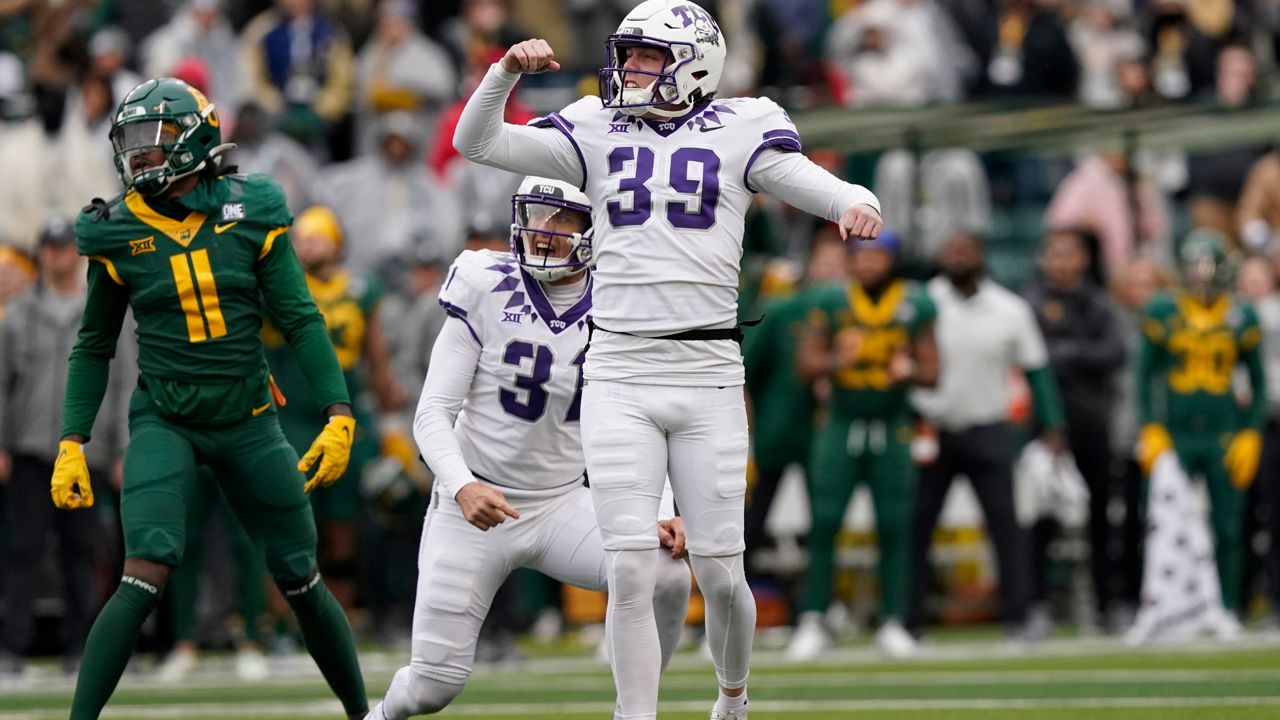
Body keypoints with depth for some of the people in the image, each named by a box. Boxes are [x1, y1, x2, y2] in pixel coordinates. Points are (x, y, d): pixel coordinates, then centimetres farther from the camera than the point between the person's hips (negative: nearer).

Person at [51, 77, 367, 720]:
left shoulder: (249, 215, -4)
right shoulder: (118, 233, -3)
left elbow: (300, 321, -1)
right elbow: (94, 347, 8)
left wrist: (339, 414, -9)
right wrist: (71, 445, 3)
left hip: (248, 423, 1)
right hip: (164, 421, -1)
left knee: (302, 583, 9)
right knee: (146, 577, -21)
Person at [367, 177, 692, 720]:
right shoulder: (487, 293, -10)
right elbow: (433, 414, -10)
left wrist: (655, 515, -15)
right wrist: (462, 486, -29)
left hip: (563, 506, 2)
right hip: (474, 509, -2)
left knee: (668, 575, -24)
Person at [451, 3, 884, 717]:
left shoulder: (738, 133, 4)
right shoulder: (596, 133, 10)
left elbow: (812, 182, -7)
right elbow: (477, 142, 6)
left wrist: (857, 205, -29)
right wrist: (508, 70, -10)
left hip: (708, 372, -1)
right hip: (619, 371, 1)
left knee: (719, 574, 3)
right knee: (632, 574, -8)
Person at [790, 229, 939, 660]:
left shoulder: (914, 307, 0)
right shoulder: (831, 304, 0)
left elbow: (931, 373, 2)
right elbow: (805, 366, -1)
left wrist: (910, 371, -20)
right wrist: (837, 360, -21)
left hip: (891, 430, 0)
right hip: (840, 426, 0)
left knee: (894, 528, 0)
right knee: (824, 524, -5)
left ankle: (893, 623, 7)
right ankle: (813, 621, -1)